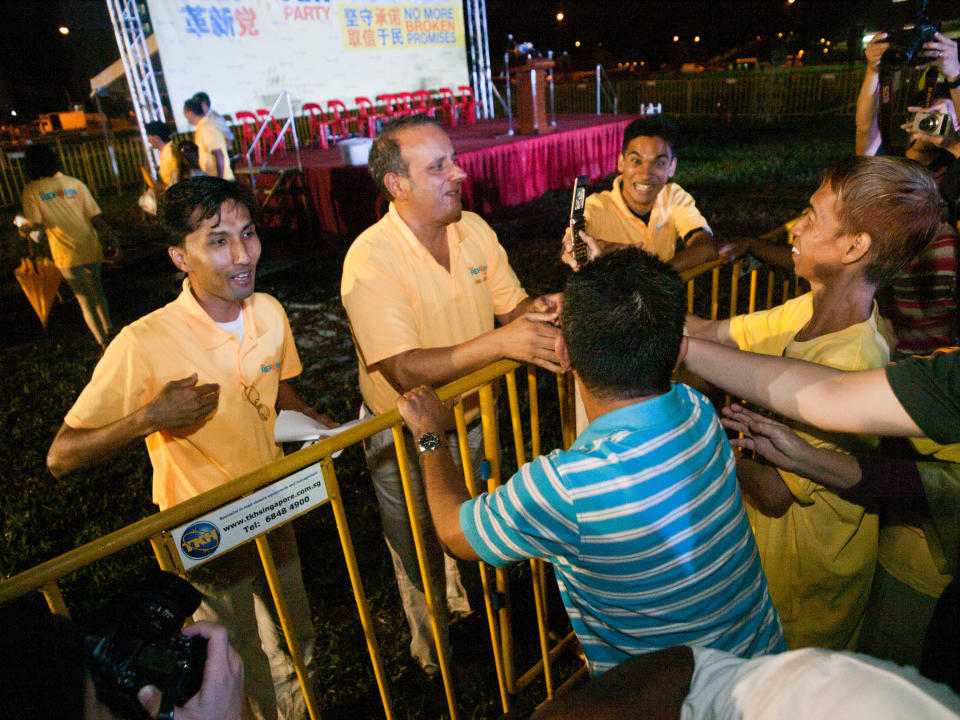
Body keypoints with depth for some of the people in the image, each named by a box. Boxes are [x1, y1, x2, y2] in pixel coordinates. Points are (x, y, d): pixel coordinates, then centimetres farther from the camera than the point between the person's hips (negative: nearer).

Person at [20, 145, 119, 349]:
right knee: (97, 290, 22)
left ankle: (104, 343, 7)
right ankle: (108, 329, 31)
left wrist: (22, 226, 12)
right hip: (91, 248, 2)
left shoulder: (31, 190, -4)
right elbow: (96, 218, -3)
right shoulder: (75, 183, 1)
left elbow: (35, 224, -10)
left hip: (67, 256, -2)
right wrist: (112, 241, 4)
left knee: (85, 299, 6)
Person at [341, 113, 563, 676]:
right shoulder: (371, 259, -27)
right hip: (406, 440, -5)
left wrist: (539, 310, -27)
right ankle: (436, 658, 51)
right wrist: (500, 342, -44)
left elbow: (513, 305, -3)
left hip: (472, 422, 5)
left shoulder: (474, 230, -7)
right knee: (424, 562, 20)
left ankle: (472, 610, 62)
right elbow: (406, 371, -34)